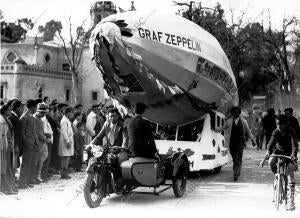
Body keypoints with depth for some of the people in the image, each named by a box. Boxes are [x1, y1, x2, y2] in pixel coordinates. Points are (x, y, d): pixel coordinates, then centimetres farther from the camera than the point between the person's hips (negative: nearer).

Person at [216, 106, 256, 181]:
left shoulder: (243, 121, 6)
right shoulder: (229, 121, 7)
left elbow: (248, 131, 13)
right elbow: (222, 128, 15)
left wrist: (252, 139, 13)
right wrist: (214, 129, 4)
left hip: (240, 142, -2)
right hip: (232, 142, 2)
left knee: (238, 159, -11)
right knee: (234, 159, 6)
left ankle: (236, 174, -13)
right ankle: (237, 173, 24)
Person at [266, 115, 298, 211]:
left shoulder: (291, 132, -20)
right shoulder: (276, 132, -14)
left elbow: (294, 144, -31)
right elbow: (272, 141, -25)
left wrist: (294, 154, -50)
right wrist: (268, 151, -45)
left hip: (289, 153, -2)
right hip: (278, 151, 2)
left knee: (290, 173, -16)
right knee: (271, 161, -31)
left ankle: (291, 198, -14)